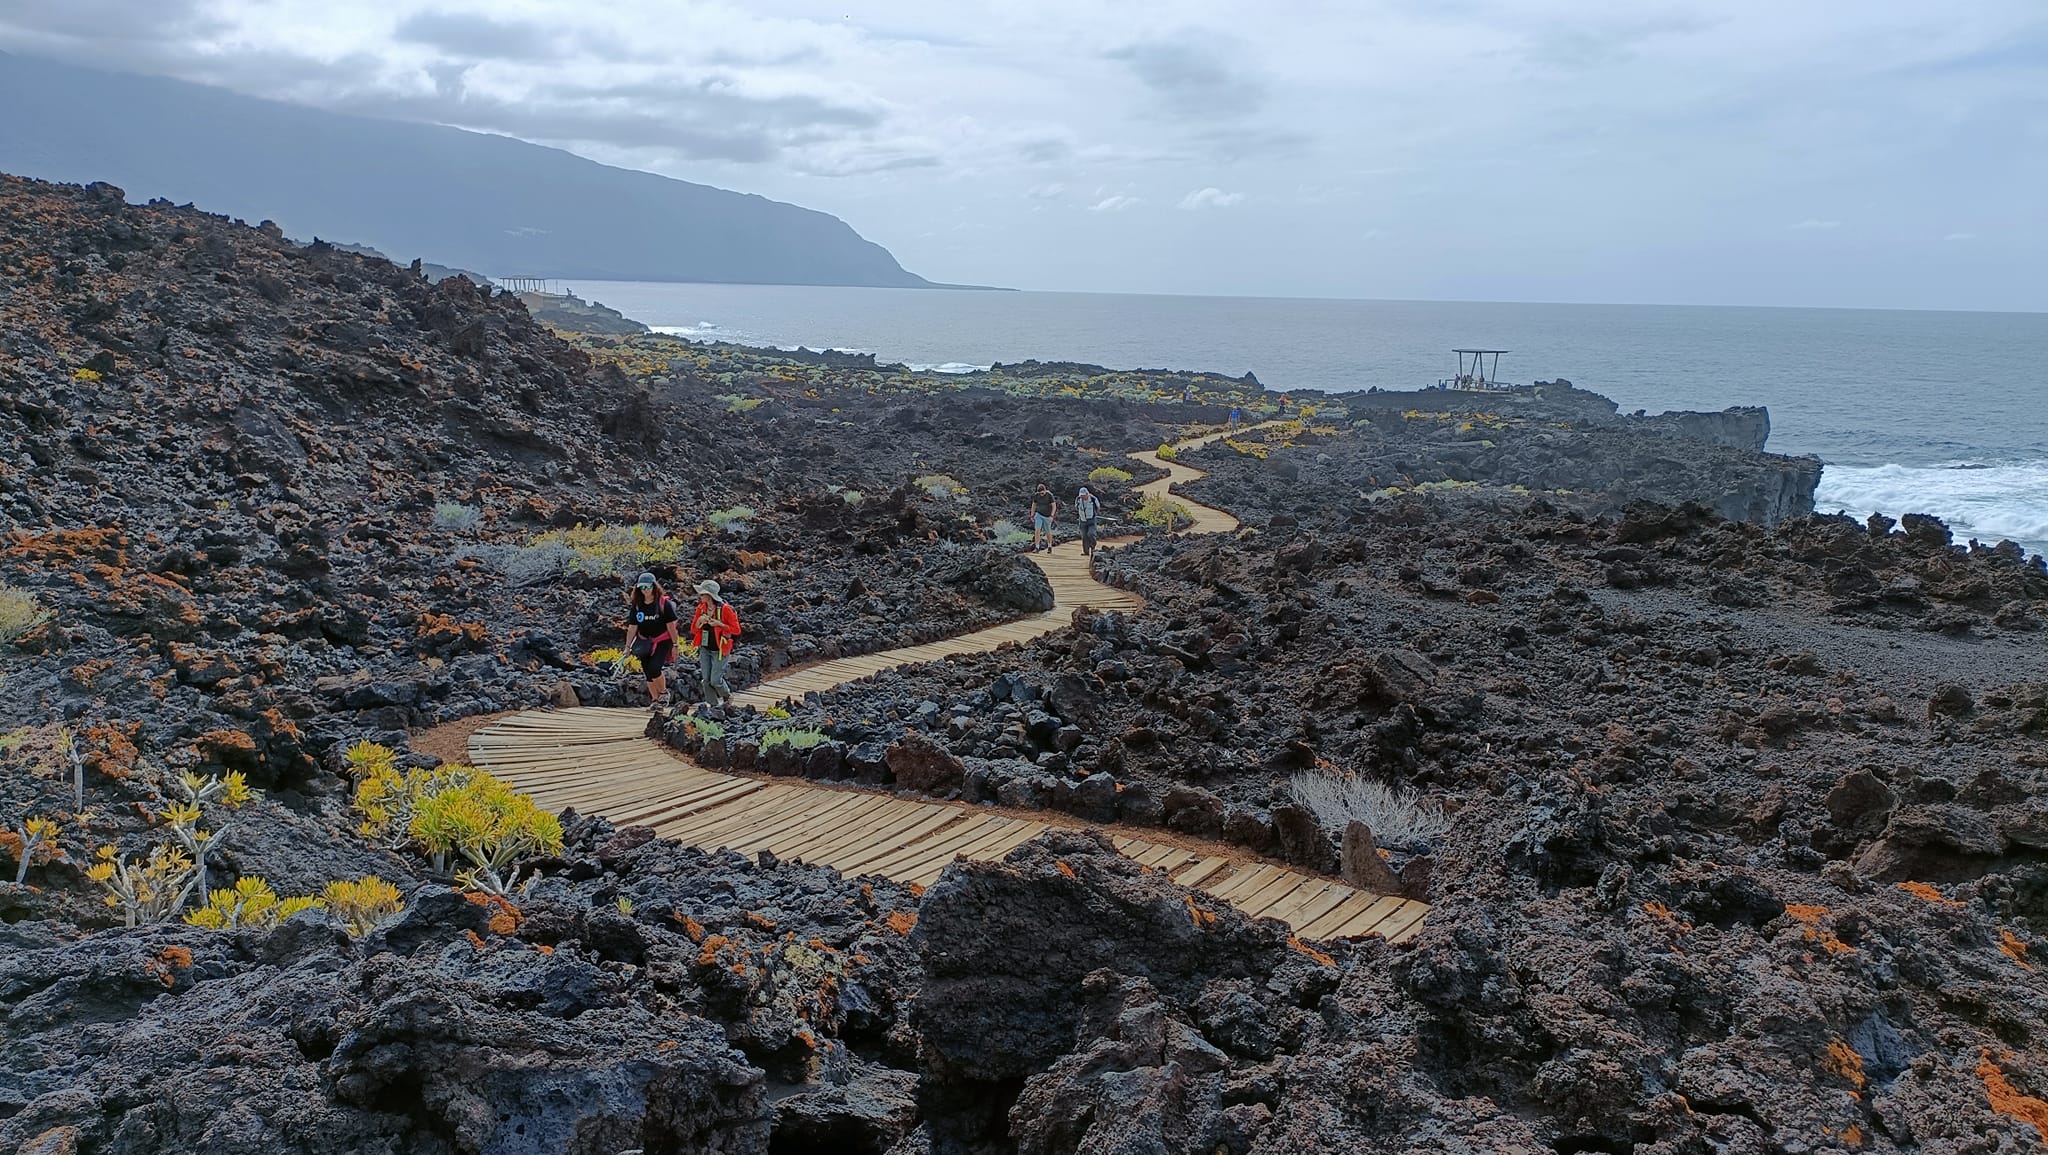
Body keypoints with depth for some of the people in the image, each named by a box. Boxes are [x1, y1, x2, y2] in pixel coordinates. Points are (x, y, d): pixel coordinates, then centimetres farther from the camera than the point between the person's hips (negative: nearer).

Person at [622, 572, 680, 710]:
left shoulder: (664, 603, -11)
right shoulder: (637, 605, 0)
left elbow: (671, 625, -8)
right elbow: (632, 627, 1)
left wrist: (674, 645, -7)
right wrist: (628, 647, -2)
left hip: (662, 641, -4)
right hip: (645, 642, 4)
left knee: (654, 669, -19)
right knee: (648, 673, 6)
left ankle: (664, 692, 8)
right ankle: (655, 701, 20)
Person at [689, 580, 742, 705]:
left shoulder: (725, 609, -15)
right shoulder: (701, 608, 2)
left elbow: (736, 630, -12)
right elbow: (694, 630, 8)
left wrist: (719, 624, -21)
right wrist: (699, 621, -12)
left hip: (719, 650, -5)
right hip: (705, 649, 5)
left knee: (715, 680, -5)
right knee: (706, 680, 3)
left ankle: (728, 696, 24)